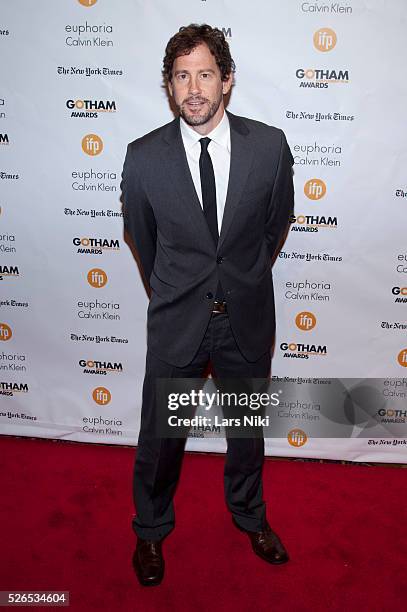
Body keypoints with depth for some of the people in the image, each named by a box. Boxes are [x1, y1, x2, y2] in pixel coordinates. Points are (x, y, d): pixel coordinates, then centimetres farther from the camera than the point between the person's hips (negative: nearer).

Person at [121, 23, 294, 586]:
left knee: (248, 426, 20)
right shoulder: (143, 157, -11)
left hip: (247, 316, 2)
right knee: (160, 433, 13)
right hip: (176, 320, -1)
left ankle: (249, 515, 50)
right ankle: (151, 529, 43)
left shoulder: (269, 145, -9)